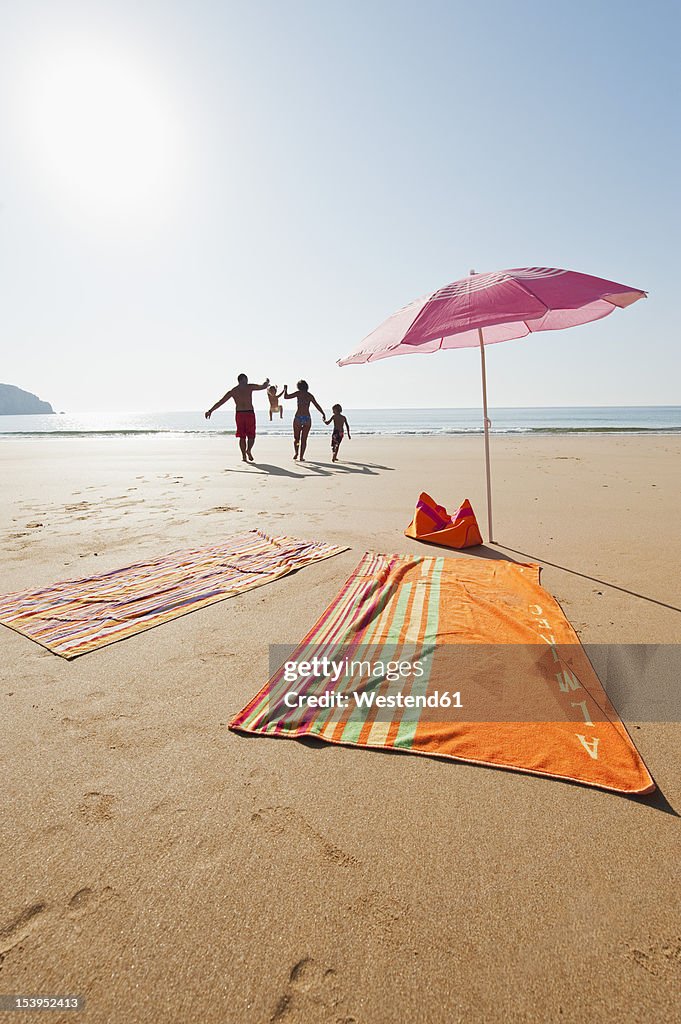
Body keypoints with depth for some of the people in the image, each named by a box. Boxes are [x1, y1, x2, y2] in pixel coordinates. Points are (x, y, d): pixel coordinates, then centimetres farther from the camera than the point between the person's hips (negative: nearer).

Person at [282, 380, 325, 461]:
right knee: (304, 439, 7)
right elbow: (317, 406, 5)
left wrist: (285, 389, 20)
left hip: (298, 418, -2)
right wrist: (323, 414, 16)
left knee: (296, 438, 13)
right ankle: (301, 457, 1)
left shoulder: (298, 393, 1)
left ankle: (296, 453, -6)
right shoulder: (310, 395, 8)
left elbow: (286, 397, 1)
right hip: (307, 418, 2)